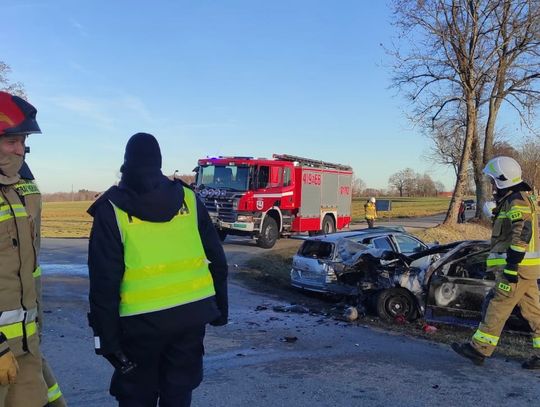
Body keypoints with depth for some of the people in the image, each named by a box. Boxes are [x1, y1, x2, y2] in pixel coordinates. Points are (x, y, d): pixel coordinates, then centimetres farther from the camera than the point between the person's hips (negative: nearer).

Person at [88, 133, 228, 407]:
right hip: (193, 313, 3)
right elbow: (216, 260, 7)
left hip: (143, 320, -3)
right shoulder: (188, 199, 4)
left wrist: (105, 334, -2)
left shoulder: (113, 209, -5)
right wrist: (220, 306, 16)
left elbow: (105, 280, -8)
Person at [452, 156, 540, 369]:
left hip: (518, 268, -11)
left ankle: (478, 349, 3)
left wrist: (511, 267, -26)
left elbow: (522, 235, -26)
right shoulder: (513, 201, 18)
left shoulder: (517, 201, -16)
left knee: (497, 308, -4)